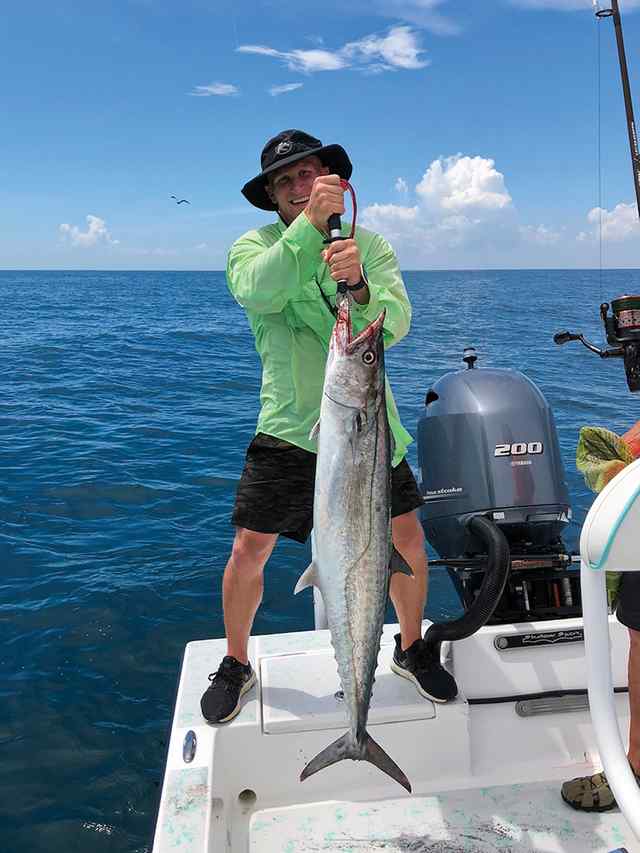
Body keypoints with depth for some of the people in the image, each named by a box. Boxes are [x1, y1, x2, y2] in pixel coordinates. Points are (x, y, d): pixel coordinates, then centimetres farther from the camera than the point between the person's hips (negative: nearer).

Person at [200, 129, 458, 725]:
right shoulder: (254, 246, -1)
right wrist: (309, 223, -35)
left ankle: (411, 650, 33)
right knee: (249, 550, -1)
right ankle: (235, 665, 26)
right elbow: (259, 293, -25)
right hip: (289, 428, -1)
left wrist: (358, 285, -34)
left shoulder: (371, 245, 3)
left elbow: (395, 325, -13)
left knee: (407, 539, 6)